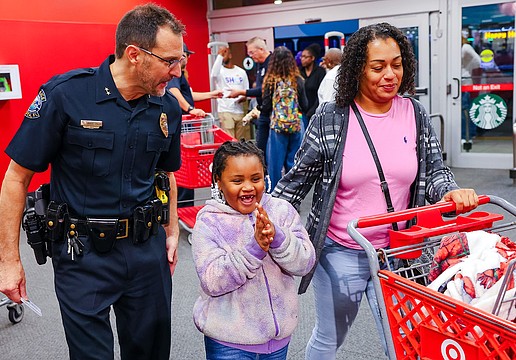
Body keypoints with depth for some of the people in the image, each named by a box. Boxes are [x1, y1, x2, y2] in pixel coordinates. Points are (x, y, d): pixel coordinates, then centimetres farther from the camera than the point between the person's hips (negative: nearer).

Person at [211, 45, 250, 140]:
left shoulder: (241, 72, 13)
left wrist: (244, 97, -6)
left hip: (240, 111, 4)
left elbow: (247, 90, 17)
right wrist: (220, 55, -23)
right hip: (225, 111, -4)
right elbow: (214, 74, -25)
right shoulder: (219, 71, 1)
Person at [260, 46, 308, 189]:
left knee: (275, 161, 5)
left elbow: (266, 107, -5)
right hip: (295, 125, 2)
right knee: (292, 161, 11)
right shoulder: (298, 80, -1)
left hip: (277, 125, -2)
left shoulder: (271, 81, -6)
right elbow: (305, 106, 3)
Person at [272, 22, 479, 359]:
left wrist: (451, 192, -18)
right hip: (339, 254, -2)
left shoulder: (415, 114, -2)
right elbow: (298, 179, -4)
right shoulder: (330, 118, -10)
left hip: (398, 254, 2)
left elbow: (434, 169, 3)